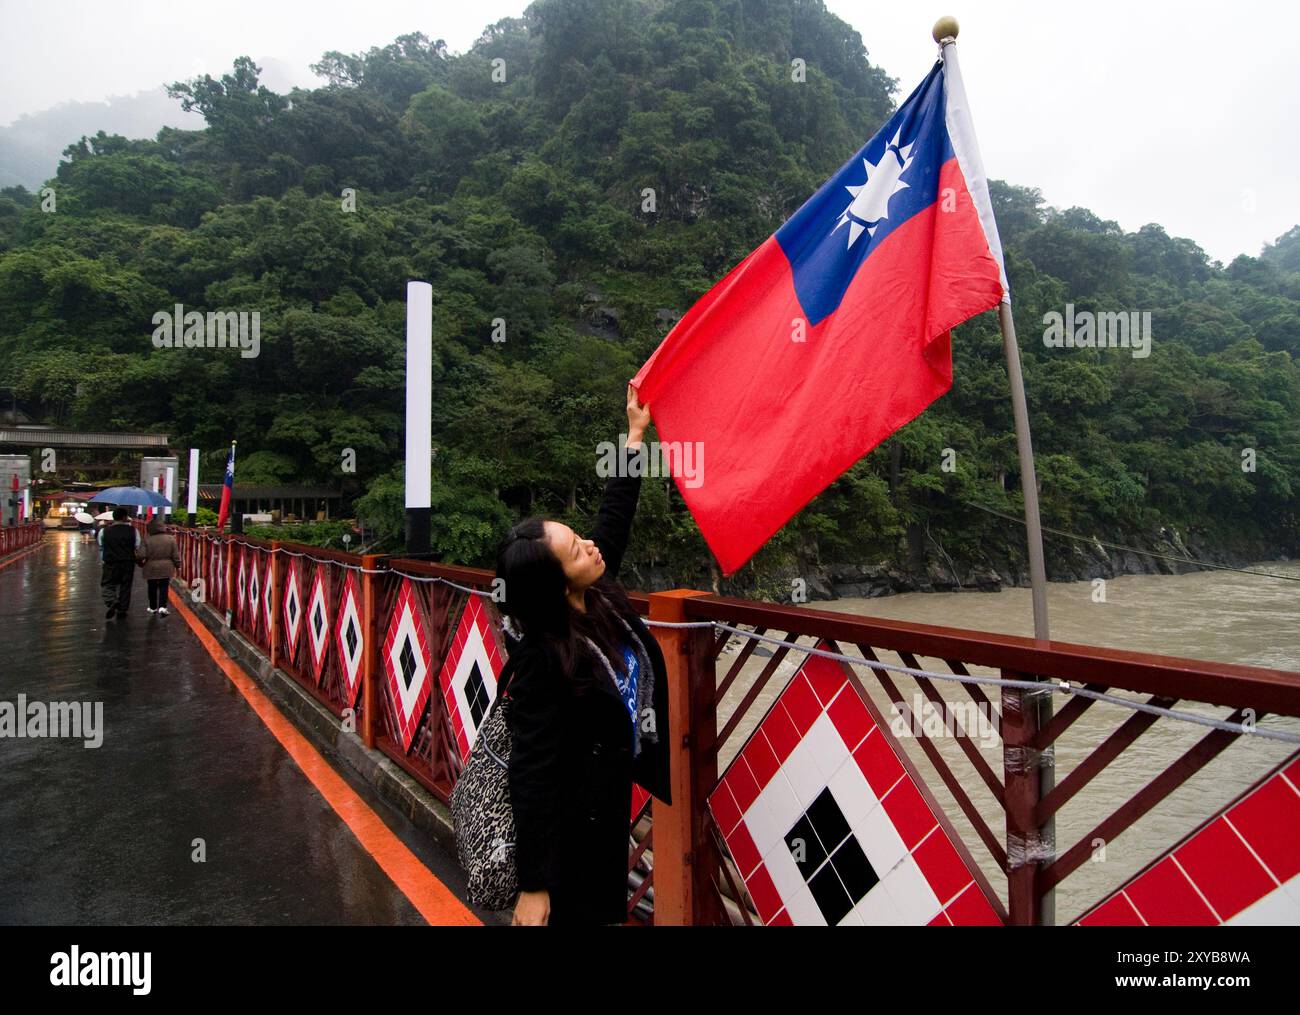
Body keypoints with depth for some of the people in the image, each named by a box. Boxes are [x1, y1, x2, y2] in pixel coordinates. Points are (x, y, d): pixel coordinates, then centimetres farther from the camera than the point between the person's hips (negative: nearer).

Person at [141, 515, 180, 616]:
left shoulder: (148, 540, -12)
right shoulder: (171, 538, -6)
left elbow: (144, 555, -9)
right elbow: (175, 555, -2)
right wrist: (178, 566, 9)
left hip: (151, 568, -1)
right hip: (166, 568, 1)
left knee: (152, 588, 14)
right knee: (164, 588, 7)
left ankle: (153, 607, 24)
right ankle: (162, 607, -9)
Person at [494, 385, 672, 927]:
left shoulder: (600, 596, -9)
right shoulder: (542, 660, -30)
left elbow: (615, 515, 5)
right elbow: (532, 774, -27)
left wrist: (635, 431, 9)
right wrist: (532, 887, -22)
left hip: (611, 796, 8)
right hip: (574, 817, -8)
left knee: (606, 908, 23)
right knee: (582, 911, 11)